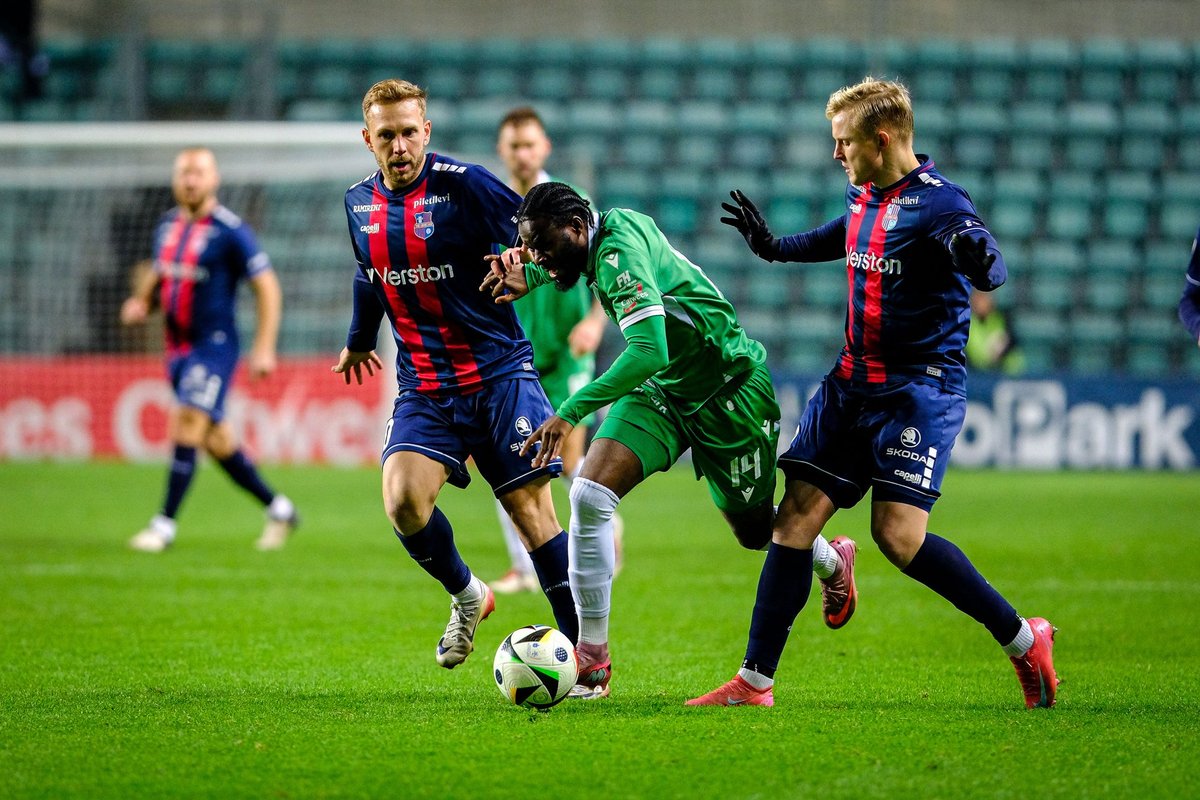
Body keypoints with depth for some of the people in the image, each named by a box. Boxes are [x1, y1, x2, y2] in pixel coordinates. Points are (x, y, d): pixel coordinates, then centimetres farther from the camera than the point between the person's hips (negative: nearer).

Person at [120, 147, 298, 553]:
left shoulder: (231, 230, -12)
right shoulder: (168, 225, 9)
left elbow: (267, 287, -10)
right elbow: (158, 272, 25)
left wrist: (264, 348, -15)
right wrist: (140, 300, 3)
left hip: (215, 345, -7)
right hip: (178, 347, 8)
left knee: (186, 425, -16)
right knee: (215, 439, 11)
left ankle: (165, 525, -13)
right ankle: (279, 509, 25)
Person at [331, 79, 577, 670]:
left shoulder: (462, 184, -11)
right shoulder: (359, 203, 6)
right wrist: (359, 339, 38)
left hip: (498, 372, -4)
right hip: (423, 386, 4)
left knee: (532, 510, -7)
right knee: (403, 501, -18)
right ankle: (467, 597, 11)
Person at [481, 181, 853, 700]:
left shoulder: (619, 255, -31)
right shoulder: (613, 224, -7)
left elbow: (649, 351, -43)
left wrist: (571, 413, -47)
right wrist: (529, 277, -1)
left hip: (729, 389, -8)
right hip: (664, 389, 8)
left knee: (755, 531, 12)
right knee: (589, 495, -15)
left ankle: (832, 562, 50)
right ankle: (592, 658, -10)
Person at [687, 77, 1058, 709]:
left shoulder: (935, 202, -16)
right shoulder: (863, 195, 10)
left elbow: (993, 270, -30)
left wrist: (976, 258, -51)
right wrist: (774, 247, 35)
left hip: (922, 386, -8)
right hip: (854, 380, 8)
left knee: (898, 533, -18)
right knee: (796, 516, 1)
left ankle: (1023, 640, -2)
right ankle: (756, 681, 5)